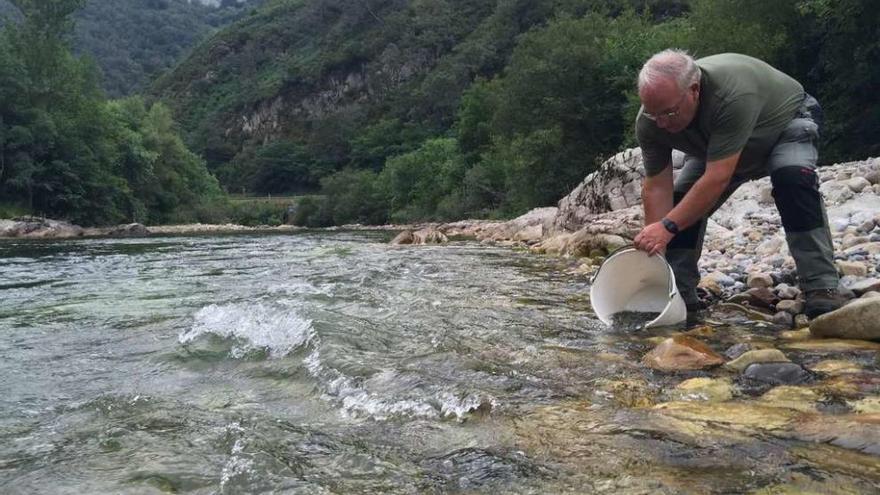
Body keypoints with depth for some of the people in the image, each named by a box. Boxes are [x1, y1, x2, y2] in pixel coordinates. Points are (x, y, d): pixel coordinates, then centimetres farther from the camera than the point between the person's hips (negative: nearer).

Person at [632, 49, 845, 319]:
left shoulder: (733, 93, -45)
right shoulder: (649, 123, -28)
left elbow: (718, 178, -46)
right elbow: (657, 188, -25)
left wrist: (668, 226, -50)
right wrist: (654, 247, -32)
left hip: (786, 121, -4)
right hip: (715, 145, 5)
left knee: (793, 178, -32)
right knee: (682, 201, -13)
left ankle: (821, 289, -27)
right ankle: (679, 294, 0)